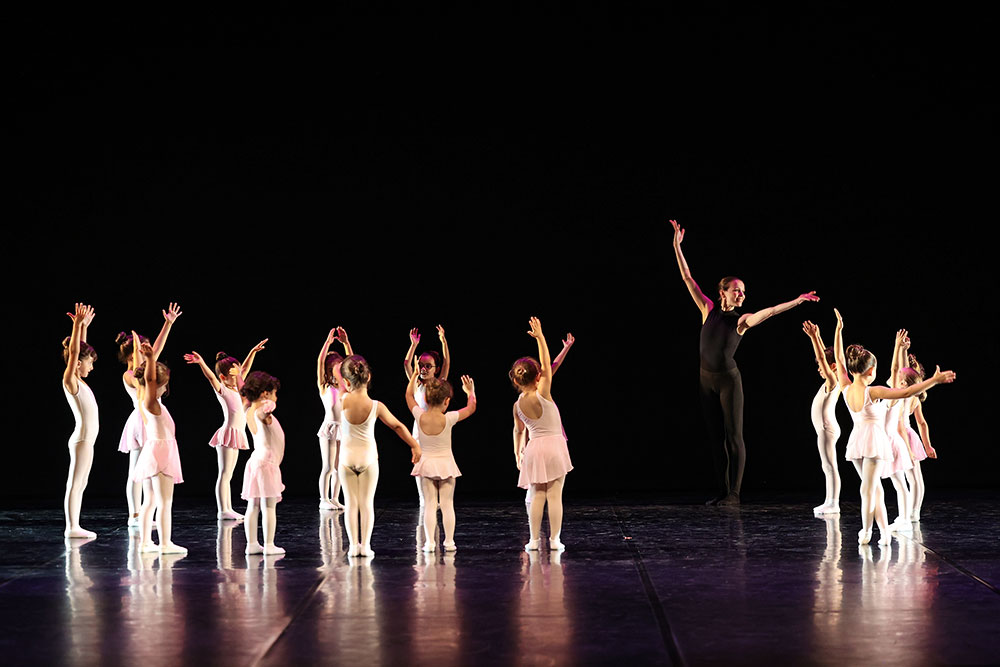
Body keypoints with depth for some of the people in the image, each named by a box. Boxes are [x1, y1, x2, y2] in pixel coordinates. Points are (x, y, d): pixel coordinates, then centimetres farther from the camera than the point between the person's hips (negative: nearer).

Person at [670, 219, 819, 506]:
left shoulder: (742, 320, -2)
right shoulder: (709, 310, 4)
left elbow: (770, 311, -15)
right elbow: (687, 279, 4)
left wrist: (798, 300, -28)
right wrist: (677, 245, 1)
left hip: (729, 380, -3)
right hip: (707, 380, 3)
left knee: (734, 437, -3)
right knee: (716, 437, 7)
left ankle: (734, 493, -1)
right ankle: (722, 491, 11)